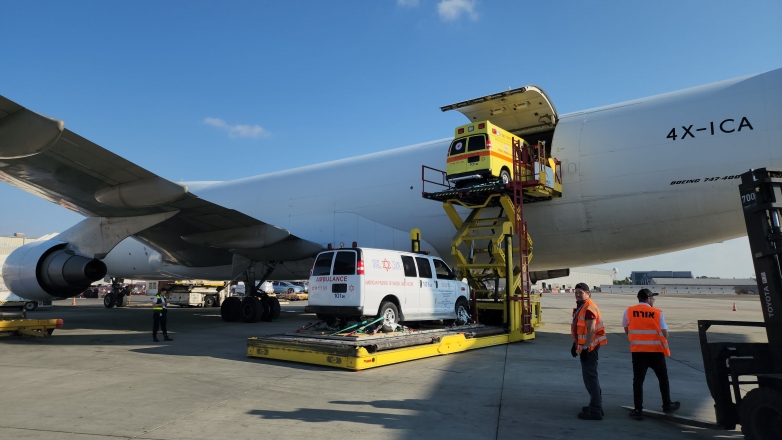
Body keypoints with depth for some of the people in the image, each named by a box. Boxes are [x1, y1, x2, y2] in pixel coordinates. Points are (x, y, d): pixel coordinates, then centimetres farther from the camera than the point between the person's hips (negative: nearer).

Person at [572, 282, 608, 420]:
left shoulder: (589, 308, -18)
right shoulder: (580, 308, 14)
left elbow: (591, 330, -23)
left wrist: (585, 348, -24)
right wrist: (575, 344, 21)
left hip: (589, 347, -11)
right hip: (584, 346, 11)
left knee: (590, 377, -9)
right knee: (590, 375, 19)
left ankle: (595, 411, -4)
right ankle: (596, 404, 32)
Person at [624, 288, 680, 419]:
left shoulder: (629, 311, 0)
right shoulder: (657, 312, -3)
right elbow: (665, 333, -4)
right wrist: (664, 344, 15)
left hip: (637, 350, 0)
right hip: (656, 350, 0)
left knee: (638, 380, 5)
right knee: (663, 378, 20)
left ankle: (638, 410, 4)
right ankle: (667, 405, 33)